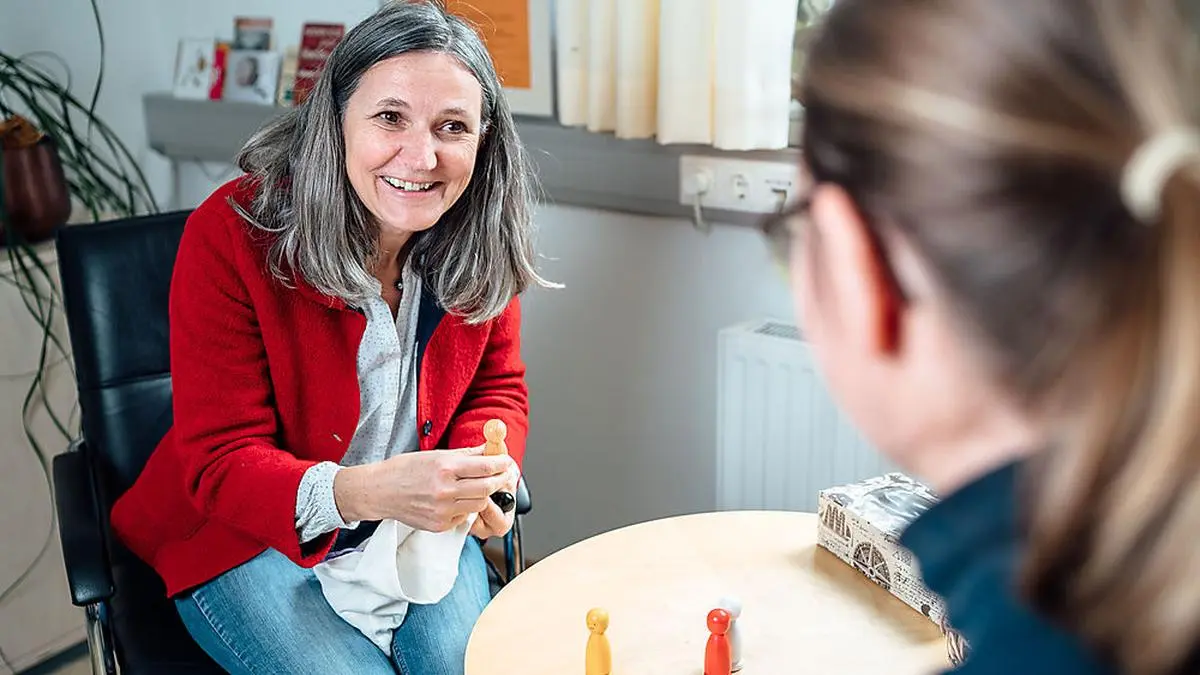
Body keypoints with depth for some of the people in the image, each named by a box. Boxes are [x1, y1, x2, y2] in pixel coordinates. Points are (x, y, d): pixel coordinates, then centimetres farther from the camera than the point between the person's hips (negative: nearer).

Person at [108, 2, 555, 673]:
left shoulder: (480, 238, -10)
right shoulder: (230, 234, -23)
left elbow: (497, 388, 4)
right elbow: (220, 464, -22)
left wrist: (484, 471, -21)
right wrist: (366, 491, -42)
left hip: (415, 521, 3)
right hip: (247, 536, -3)